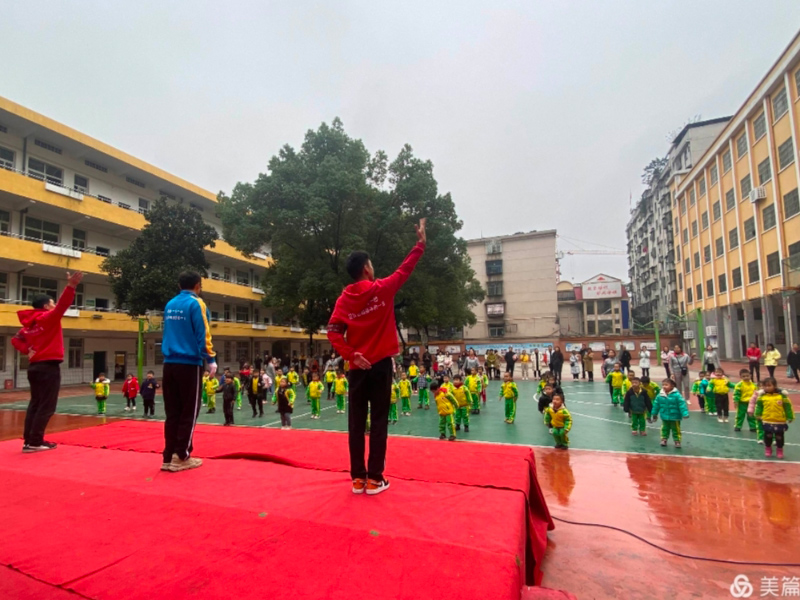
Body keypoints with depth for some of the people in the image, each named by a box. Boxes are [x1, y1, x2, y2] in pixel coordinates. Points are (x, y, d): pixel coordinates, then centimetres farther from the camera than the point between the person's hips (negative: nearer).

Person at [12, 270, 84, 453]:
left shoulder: (29, 324, 14)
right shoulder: (48, 318, -10)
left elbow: (16, 339, 22)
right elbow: (62, 305, -26)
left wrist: (27, 350, 8)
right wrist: (71, 286, -36)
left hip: (34, 366, 9)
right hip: (48, 367, -9)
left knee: (35, 404, 14)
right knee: (46, 406, -3)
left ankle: (28, 440, 17)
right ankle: (34, 442, -1)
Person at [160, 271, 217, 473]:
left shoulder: (169, 305, 13)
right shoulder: (196, 304, -8)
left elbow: (168, 333, 20)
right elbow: (203, 336, -13)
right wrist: (211, 360, -6)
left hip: (170, 364, 6)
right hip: (189, 364, -6)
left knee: (172, 412, 10)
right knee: (189, 412, 2)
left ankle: (169, 457, 13)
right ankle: (181, 457, 6)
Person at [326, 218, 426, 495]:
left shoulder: (344, 299, 3)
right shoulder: (382, 289, -5)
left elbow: (333, 331, -8)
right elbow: (405, 270, 6)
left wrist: (351, 355, -11)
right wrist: (420, 243, 17)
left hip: (358, 367, 3)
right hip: (380, 365, -3)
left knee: (356, 423, 9)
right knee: (378, 422, 3)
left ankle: (358, 478, 15)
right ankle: (375, 479, 8)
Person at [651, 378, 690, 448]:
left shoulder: (677, 395, -20)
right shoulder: (660, 395, -8)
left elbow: (682, 404, -21)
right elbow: (656, 405, 4)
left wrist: (685, 414, -27)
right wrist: (654, 414, 11)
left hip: (675, 416, -3)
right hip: (665, 417, 3)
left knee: (675, 429, 10)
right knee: (665, 428, 17)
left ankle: (677, 441, 24)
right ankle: (664, 439, 30)